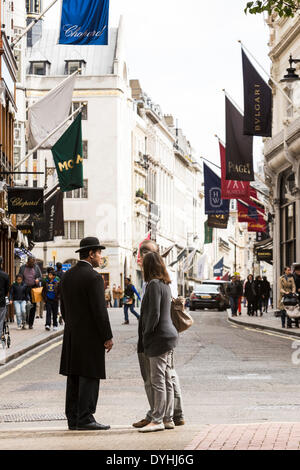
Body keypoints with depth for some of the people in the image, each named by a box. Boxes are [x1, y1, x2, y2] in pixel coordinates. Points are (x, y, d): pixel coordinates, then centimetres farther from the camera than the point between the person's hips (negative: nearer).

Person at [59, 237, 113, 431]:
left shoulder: (67, 276, 11)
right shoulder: (93, 277, -14)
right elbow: (100, 310, -17)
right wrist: (108, 337, -12)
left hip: (72, 335, 8)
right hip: (91, 335, -8)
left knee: (74, 377, 9)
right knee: (89, 377, -5)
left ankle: (73, 418, 11)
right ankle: (85, 419, -5)